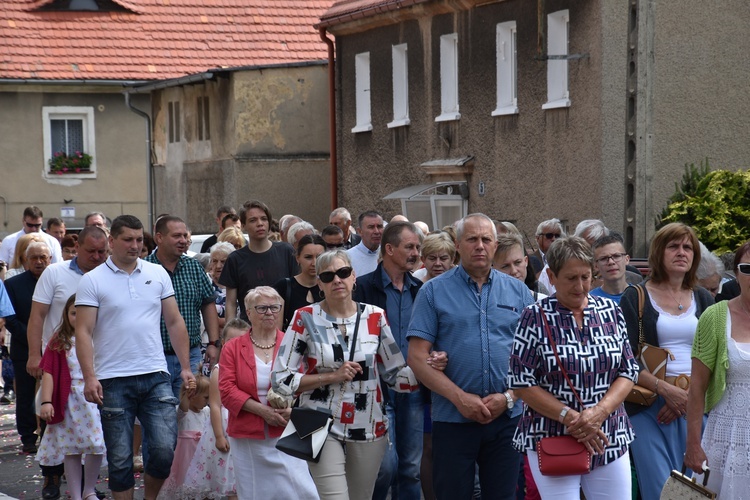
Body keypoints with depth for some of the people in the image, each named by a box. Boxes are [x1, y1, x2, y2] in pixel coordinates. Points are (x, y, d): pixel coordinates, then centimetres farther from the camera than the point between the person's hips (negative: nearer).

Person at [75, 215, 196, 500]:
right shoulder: (93, 281, -1)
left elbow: (175, 322, 12)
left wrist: (185, 367, 7)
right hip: (114, 380, -2)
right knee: (120, 460, 3)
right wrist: (89, 377, -15)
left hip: (156, 377, 2)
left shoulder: (158, 274, 9)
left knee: (165, 449, -6)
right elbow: (83, 332, -5)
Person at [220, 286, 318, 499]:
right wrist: (262, 410, -14)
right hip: (247, 436, 1)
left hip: (286, 433, -1)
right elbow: (226, 390, -4)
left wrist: (293, 409, -18)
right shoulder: (233, 348, 5)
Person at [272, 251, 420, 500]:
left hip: (369, 428, 3)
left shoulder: (375, 317, 2)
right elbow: (281, 379, -7)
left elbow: (396, 374, 4)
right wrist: (332, 376, -15)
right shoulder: (305, 319, -6)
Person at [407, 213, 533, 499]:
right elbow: (417, 357, -5)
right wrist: (460, 398, -13)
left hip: (507, 417, 2)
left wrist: (508, 397, -9)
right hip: (453, 420, -2)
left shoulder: (518, 292, 8)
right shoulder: (434, 291, 1)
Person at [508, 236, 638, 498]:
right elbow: (521, 383, -6)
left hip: (610, 440, 3)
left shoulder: (611, 312, 6)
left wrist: (599, 412, -12)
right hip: (552, 443, -3)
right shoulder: (535, 317, -4)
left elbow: (628, 372, 5)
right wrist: (570, 417, -15)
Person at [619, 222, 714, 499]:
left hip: (696, 405, 3)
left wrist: (691, 396, -9)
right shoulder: (635, 297, 2)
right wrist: (666, 389, -16)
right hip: (649, 405, -3)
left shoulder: (703, 299, 13)